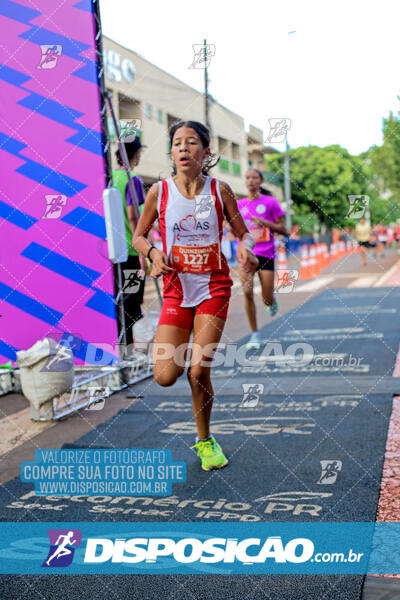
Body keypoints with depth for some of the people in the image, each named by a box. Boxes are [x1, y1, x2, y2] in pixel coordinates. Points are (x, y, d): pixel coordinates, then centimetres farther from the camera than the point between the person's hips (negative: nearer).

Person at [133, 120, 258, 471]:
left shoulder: (219, 190, -2)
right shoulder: (159, 192, -1)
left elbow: (244, 233, 6)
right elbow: (138, 236, 10)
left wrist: (245, 248, -17)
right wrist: (152, 253, -12)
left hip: (213, 287, -1)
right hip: (176, 290, 1)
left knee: (198, 372, -7)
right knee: (165, 376, -8)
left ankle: (205, 441, 18)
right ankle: (182, 351, 31)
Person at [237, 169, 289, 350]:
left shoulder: (270, 202, -1)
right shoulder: (240, 204, 9)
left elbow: (283, 229, -1)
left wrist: (265, 223, -15)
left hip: (266, 253, -2)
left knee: (267, 299, -1)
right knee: (247, 291, -14)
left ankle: (272, 302, 39)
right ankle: (255, 335, -3)